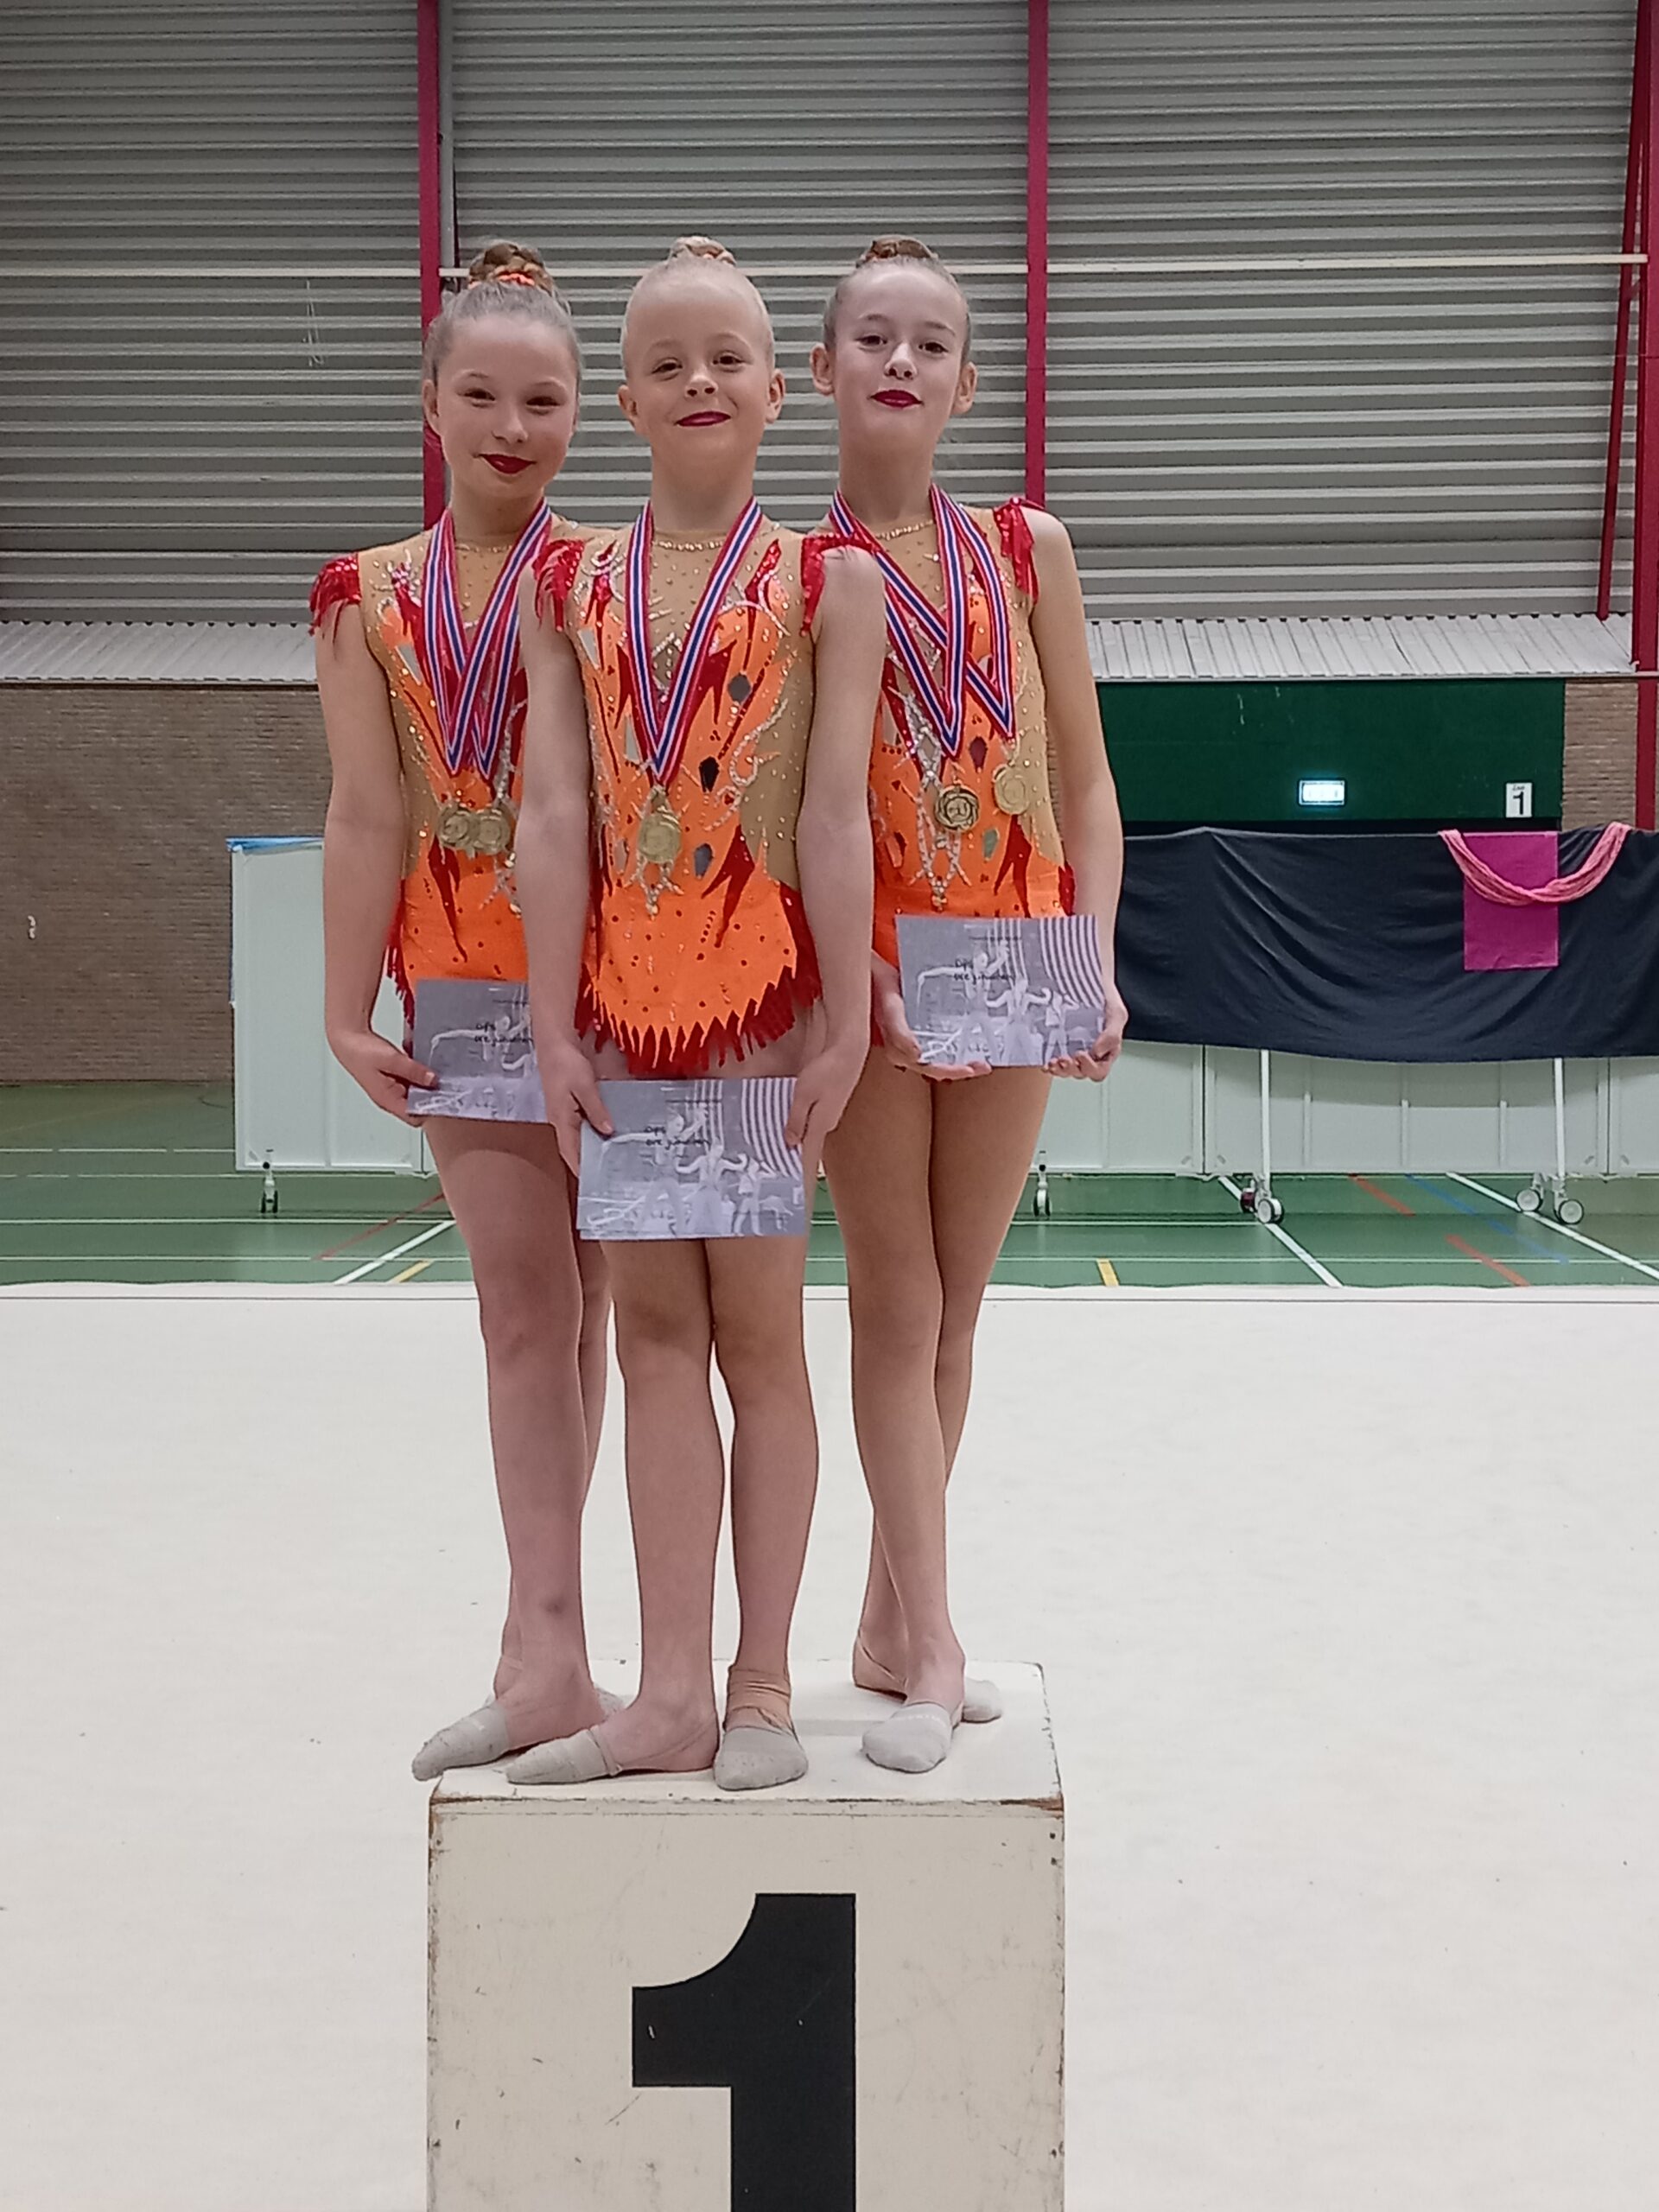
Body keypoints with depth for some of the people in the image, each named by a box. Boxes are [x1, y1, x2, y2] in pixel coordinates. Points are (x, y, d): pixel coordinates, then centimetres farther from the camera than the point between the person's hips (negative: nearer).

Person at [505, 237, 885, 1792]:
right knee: (656, 1331, 6)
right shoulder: (571, 588, 8)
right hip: (623, 1000, 3)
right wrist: (555, 1028, -3)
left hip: (766, 993, -3)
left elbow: (833, 815, -5)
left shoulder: (826, 582, 1)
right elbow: (554, 815, 2)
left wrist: (844, 1018, -9)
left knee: (759, 1330, 4)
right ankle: (670, 1694, 12)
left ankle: (759, 1684, 14)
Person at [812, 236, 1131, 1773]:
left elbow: (1083, 779, 7)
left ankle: (891, 1619, 23)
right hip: (868, 972, -3)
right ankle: (929, 1648, 5)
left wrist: (1097, 957, -5)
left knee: (956, 1303, 10)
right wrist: (851, 962, -16)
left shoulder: (1026, 549, 8)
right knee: (896, 1302, -1)